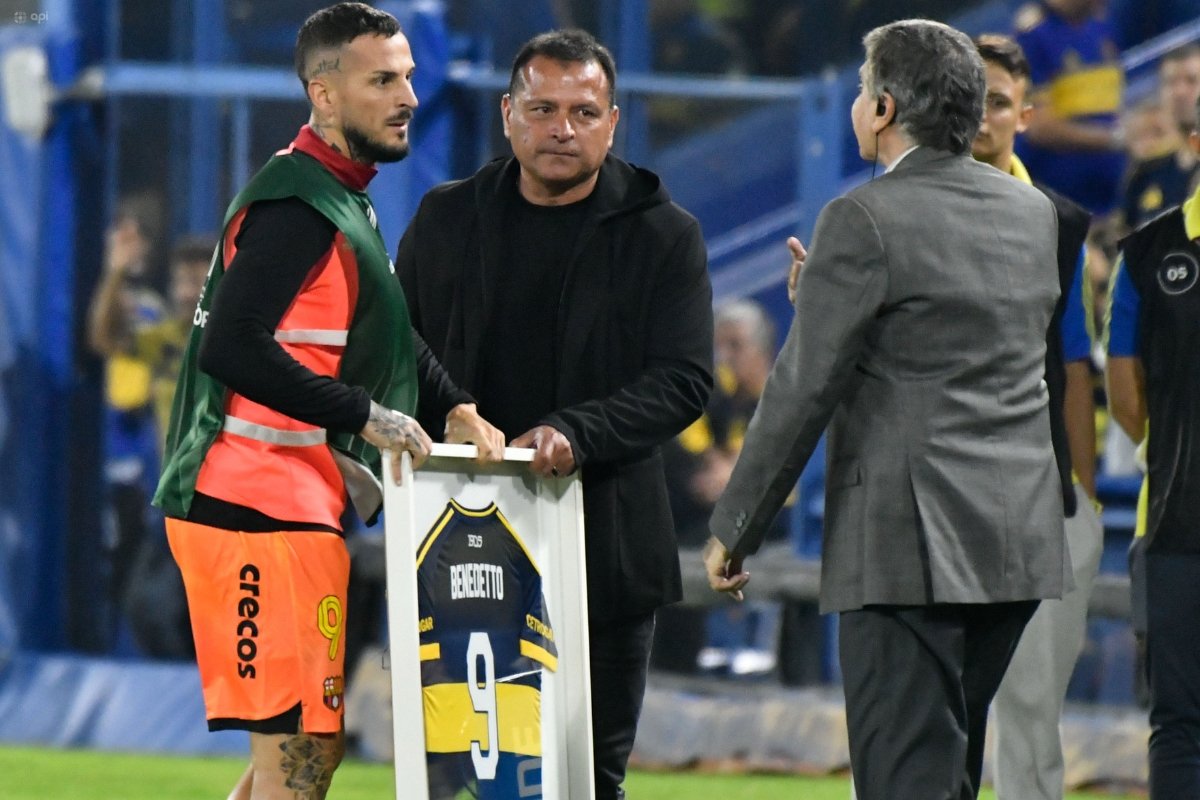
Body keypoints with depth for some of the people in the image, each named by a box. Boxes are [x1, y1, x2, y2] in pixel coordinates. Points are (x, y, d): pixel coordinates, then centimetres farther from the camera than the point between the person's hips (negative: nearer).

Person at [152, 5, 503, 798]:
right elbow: (232, 348, -26)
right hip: (259, 513, -11)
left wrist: (454, 406, 12)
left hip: (300, 508, 11)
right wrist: (369, 417, -22)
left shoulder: (347, 200, 18)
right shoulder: (298, 209, -15)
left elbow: (389, 333, 30)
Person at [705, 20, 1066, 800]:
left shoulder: (865, 221, -12)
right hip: (1020, 536, 8)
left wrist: (734, 530, -3)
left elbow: (802, 391, -12)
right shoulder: (1034, 213, 10)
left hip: (909, 541, -8)